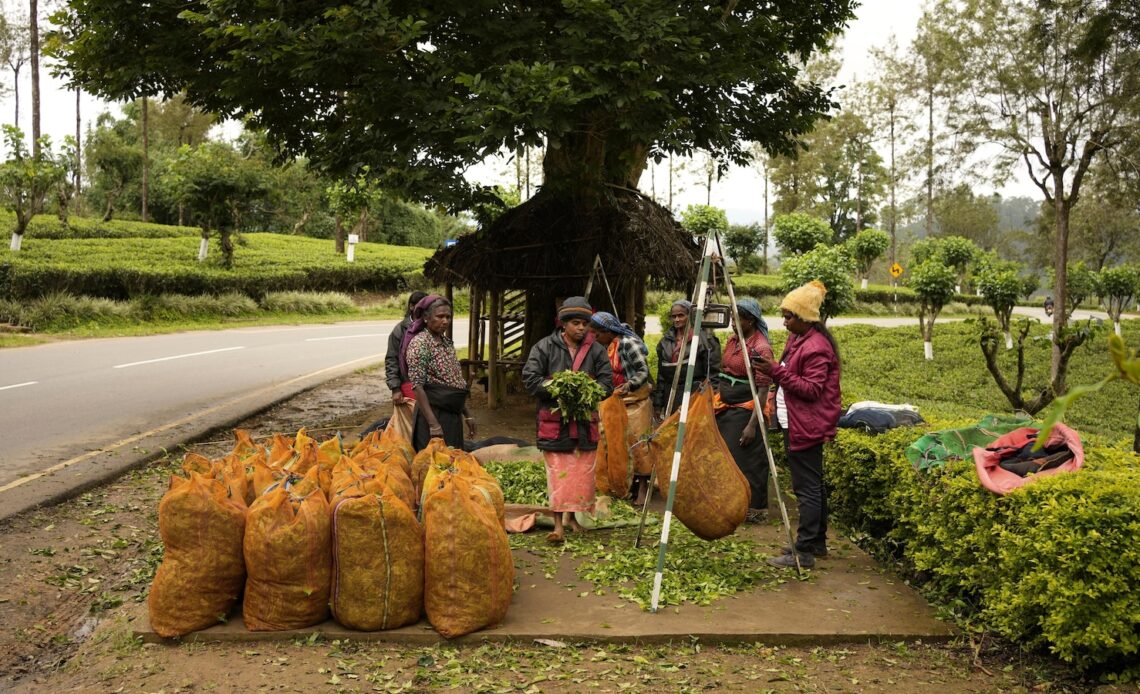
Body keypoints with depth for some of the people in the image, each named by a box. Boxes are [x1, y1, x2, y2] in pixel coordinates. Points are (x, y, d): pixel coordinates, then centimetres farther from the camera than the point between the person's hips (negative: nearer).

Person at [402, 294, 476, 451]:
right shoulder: (419, 343, -12)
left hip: (453, 415, 8)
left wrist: (467, 414, 18)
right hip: (434, 413, -8)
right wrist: (433, 424, -22)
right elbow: (417, 387, -17)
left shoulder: (447, 341, 12)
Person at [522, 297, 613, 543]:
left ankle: (571, 516, 24)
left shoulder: (596, 350, 7)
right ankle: (558, 524, -5)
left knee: (582, 472, 7)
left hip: (585, 420, 3)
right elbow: (530, 378, -4)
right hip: (554, 419, -3)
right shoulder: (545, 347, -1)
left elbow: (607, 382, 7)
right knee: (558, 472, -6)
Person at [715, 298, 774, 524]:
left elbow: (763, 390, -18)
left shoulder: (760, 348, -16)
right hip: (725, 408, 8)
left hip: (746, 410, -8)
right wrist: (715, 403, 17)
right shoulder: (732, 340, 9)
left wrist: (752, 424, -22)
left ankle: (754, 509, 9)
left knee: (745, 461, -3)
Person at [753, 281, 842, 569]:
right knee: (813, 485, 16)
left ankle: (804, 552, -6)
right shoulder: (797, 339, 13)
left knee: (807, 487, -8)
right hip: (796, 423, 11)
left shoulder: (816, 347, -18)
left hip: (807, 427, -11)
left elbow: (812, 389, -22)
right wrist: (774, 371, 7)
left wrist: (777, 371, -26)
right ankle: (816, 542, 25)